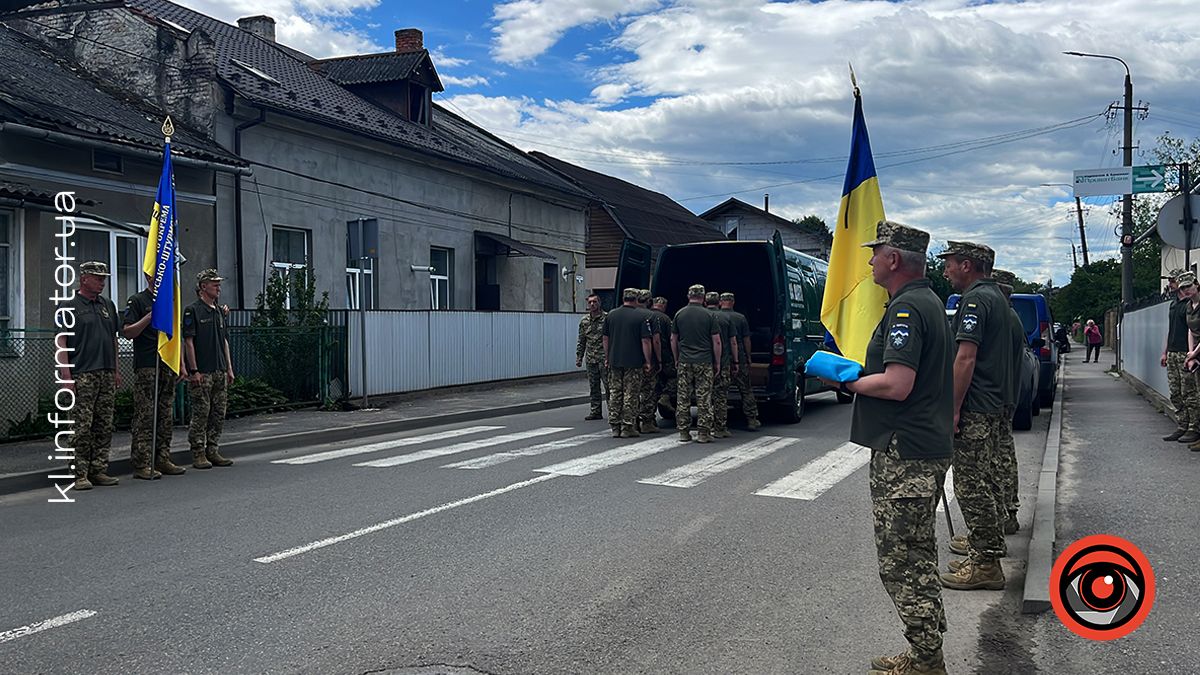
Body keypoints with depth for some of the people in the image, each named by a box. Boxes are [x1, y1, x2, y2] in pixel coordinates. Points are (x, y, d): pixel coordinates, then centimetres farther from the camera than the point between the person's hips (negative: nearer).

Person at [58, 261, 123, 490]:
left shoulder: (108, 305, 16)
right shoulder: (71, 306, -2)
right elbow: (61, 341, -6)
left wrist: (115, 370, 17)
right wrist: (66, 375, -13)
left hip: (107, 374, 6)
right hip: (83, 375, -6)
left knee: (104, 426, 6)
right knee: (83, 427, -6)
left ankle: (99, 470, 12)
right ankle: (80, 474, -1)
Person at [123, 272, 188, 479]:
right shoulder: (137, 301, -2)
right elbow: (127, 332, -11)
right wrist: (149, 317, -21)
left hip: (168, 367, 7)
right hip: (146, 367, -7)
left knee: (165, 416, 8)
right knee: (144, 417, -7)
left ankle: (163, 460, 14)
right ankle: (141, 464, -4)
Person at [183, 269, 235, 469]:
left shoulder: (219, 312, 16)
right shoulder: (193, 310, -7)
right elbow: (188, 341, -11)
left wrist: (229, 369, 15)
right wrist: (194, 370, -16)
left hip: (220, 372, 7)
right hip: (201, 373, -7)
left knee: (218, 414, 8)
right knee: (200, 414, -4)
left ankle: (213, 451, 15)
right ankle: (198, 454, 2)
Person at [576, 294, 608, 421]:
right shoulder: (584, 321, 12)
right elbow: (581, 341, 17)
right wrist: (579, 357, 12)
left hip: (605, 358, -5)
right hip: (591, 359, 5)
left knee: (608, 384, -5)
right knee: (593, 387, 8)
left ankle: (613, 410, 3)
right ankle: (596, 411, 15)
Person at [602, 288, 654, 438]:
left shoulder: (611, 315, 6)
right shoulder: (642, 316, -8)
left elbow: (606, 339, 11)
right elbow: (645, 341, -10)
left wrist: (607, 358, 20)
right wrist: (648, 362, -5)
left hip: (615, 362, 4)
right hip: (634, 362, -4)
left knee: (615, 395, 10)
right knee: (630, 395, 2)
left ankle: (615, 427, 12)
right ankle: (627, 428, 3)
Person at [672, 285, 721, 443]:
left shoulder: (679, 314, 4)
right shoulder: (709, 315, -4)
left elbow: (673, 339, 10)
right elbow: (716, 342, -4)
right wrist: (717, 363, 6)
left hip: (684, 362, 2)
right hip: (704, 362, -2)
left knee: (683, 398, 6)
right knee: (704, 398, 1)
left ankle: (683, 432, 8)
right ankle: (703, 433, 0)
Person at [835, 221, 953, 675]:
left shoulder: (906, 309, -17)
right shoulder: (929, 301, 16)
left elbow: (897, 385, -25)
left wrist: (846, 381, -10)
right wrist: (859, 374, 14)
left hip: (904, 455, -11)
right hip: (928, 446, 11)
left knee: (902, 564, -4)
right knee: (918, 556, 18)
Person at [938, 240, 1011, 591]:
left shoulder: (975, 299, -14)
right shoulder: (997, 296, 18)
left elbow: (966, 358, -22)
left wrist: (954, 409, -21)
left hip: (974, 408, -11)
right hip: (994, 405, 11)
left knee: (971, 485, -7)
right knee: (988, 480, 17)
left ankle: (984, 564, -4)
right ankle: (991, 547, 27)